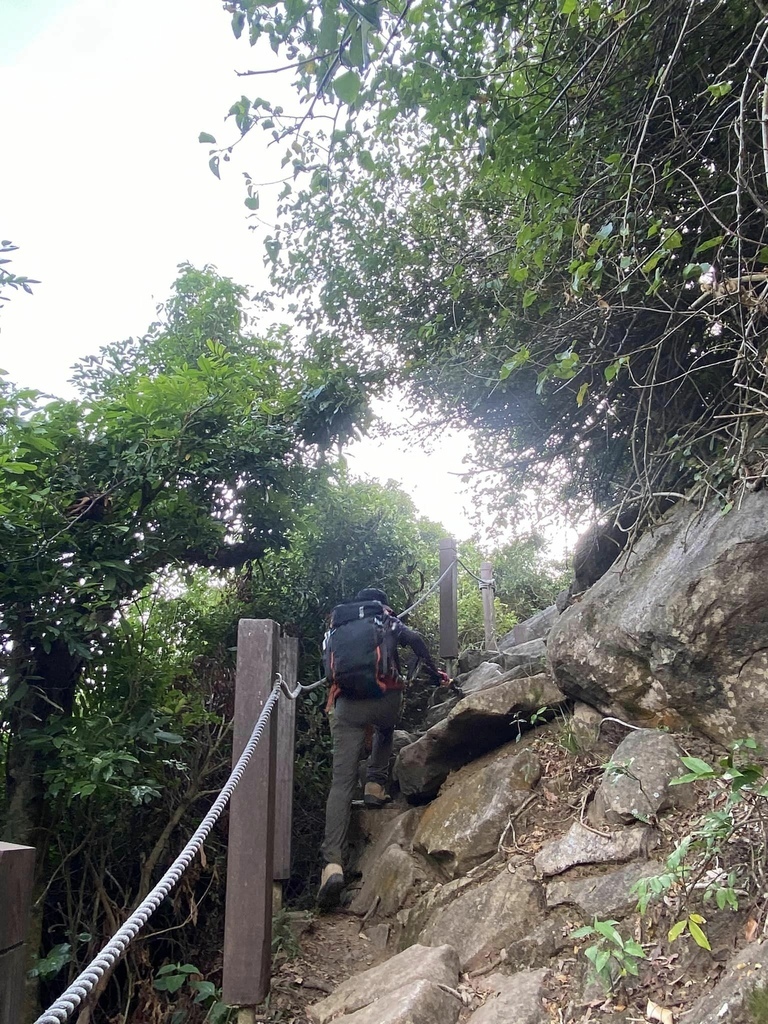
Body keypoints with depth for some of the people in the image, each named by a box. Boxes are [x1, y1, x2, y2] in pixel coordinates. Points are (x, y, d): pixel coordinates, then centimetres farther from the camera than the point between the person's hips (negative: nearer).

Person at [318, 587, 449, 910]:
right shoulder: (388, 621, 19)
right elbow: (414, 639, 1)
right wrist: (435, 673, 9)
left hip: (346, 704, 1)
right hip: (385, 697, 0)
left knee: (341, 781, -6)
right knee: (385, 731, 38)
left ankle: (333, 862, -21)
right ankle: (375, 784, 19)